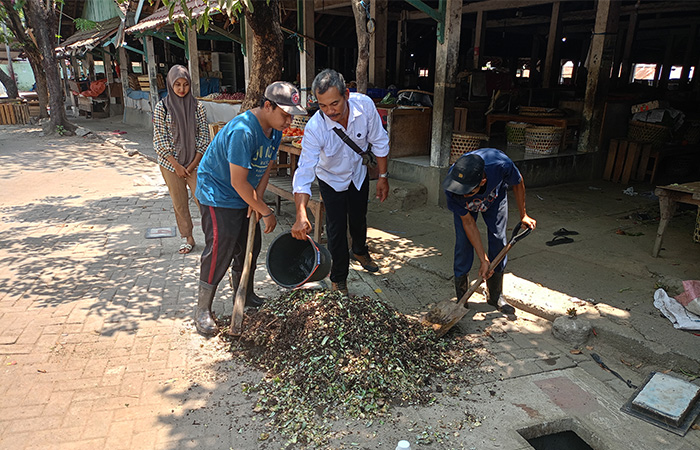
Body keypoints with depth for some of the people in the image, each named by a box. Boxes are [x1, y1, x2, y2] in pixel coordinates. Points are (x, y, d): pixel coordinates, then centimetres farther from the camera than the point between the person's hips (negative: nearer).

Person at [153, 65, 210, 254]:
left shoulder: (197, 107, 0)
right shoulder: (162, 107, -2)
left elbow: (204, 137, 0)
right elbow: (159, 140, -3)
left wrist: (193, 164, -8)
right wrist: (176, 166, -9)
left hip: (195, 162, 0)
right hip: (171, 164, 0)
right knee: (179, 203, 8)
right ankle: (187, 237, 22)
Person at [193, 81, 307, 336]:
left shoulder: (274, 129, -3)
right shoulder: (242, 131, -31)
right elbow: (238, 182, -29)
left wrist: (257, 199, -8)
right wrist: (266, 212, -22)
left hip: (246, 196, 9)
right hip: (218, 194, -8)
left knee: (249, 247, 13)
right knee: (220, 251, -9)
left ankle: (244, 295, 33)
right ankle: (203, 310, 7)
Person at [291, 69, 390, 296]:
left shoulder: (364, 105, -29)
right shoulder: (315, 127, -37)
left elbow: (379, 142, -13)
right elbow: (305, 171, -41)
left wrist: (383, 177, -7)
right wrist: (301, 215, -53)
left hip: (358, 174, 3)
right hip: (331, 180, -3)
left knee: (359, 219, 21)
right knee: (336, 229, -2)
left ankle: (360, 251, 54)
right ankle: (339, 279, 21)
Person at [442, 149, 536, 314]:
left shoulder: (500, 164, -44)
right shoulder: (452, 189, -42)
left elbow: (518, 183, -17)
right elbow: (468, 222, -28)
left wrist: (523, 215, -6)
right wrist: (483, 260, -26)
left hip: (495, 196, 1)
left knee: (498, 241, -4)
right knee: (463, 245, -11)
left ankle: (496, 296, 13)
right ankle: (461, 299, 4)